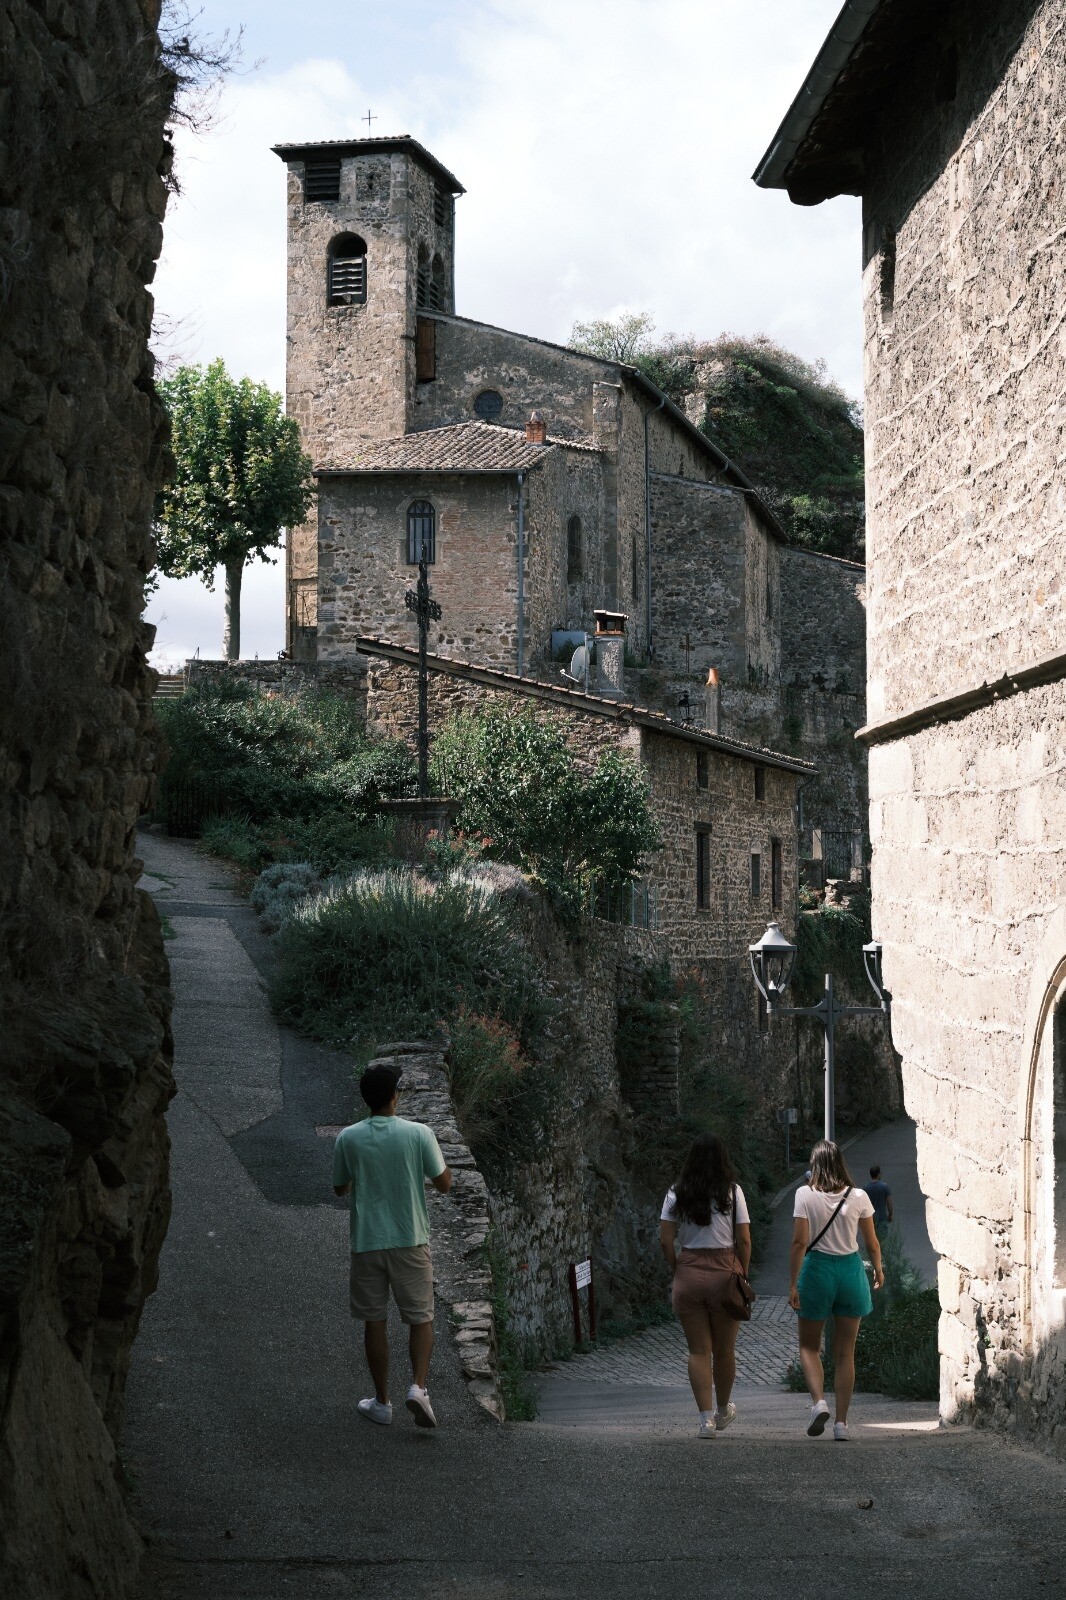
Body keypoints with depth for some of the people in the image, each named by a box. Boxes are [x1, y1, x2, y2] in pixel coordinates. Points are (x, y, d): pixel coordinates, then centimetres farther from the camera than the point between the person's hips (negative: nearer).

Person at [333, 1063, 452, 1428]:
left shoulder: (348, 1138, -5)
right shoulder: (418, 1133, -9)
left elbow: (340, 1188, 9)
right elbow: (444, 1184, -2)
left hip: (366, 1243, 1)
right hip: (410, 1241, -1)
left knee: (374, 1321, 11)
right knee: (421, 1318, 9)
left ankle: (382, 1401, 16)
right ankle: (418, 1385, -10)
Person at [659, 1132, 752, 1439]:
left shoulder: (676, 1194, 1)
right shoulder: (732, 1192, -3)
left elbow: (665, 1239, -2)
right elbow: (744, 1240, -5)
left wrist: (676, 1270, 9)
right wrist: (743, 1276, 5)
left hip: (688, 1273, 1)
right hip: (725, 1272, -1)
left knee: (698, 1350, 5)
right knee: (724, 1349, 14)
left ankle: (706, 1418, -2)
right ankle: (722, 1411, 32)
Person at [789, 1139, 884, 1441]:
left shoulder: (805, 1194, -9)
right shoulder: (858, 1197, -2)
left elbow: (800, 1242, -13)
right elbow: (872, 1242, 6)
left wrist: (793, 1283, -7)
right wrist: (878, 1270, 24)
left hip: (817, 1268, -2)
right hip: (851, 1269, 2)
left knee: (809, 1346, 13)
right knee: (845, 1352, 10)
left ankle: (819, 1401, -10)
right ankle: (841, 1422, 8)